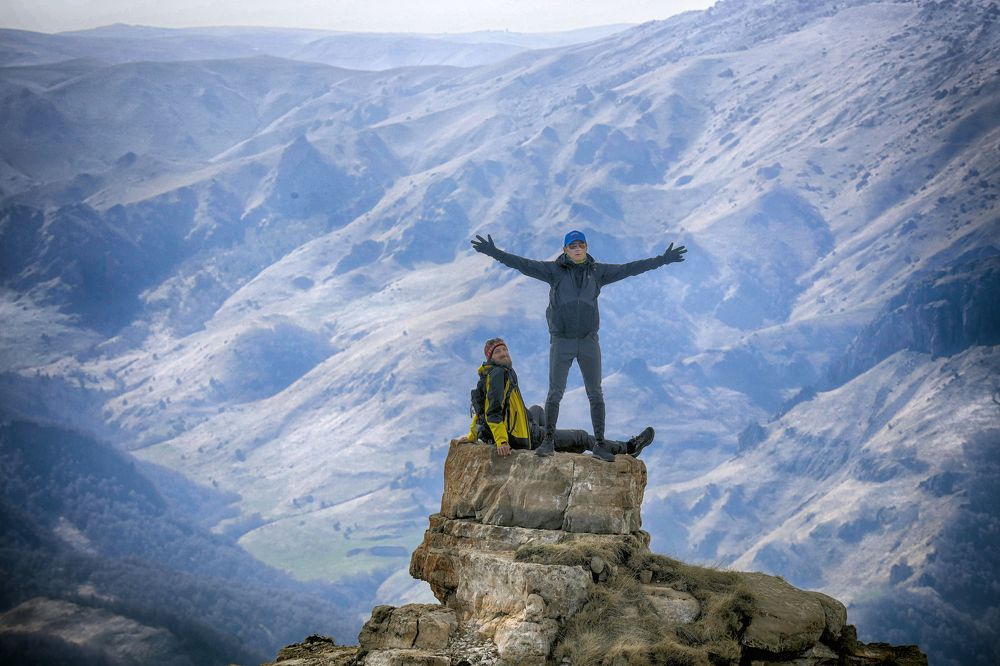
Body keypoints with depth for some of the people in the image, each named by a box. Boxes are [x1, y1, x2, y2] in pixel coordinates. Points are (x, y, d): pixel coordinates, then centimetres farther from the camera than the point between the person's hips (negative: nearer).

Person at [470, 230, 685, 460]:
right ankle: (548, 439, 13)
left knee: (595, 394, 2)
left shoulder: (597, 271, 3)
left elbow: (629, 268, 6)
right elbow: (523, 264, -9)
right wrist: (493, 252, -19)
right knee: (555, 393, -2)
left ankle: (599, 444, 9)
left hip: (588, 341, 2)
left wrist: (663, 260, 5)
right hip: (561, 341, -2)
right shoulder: (554, 270, -3)